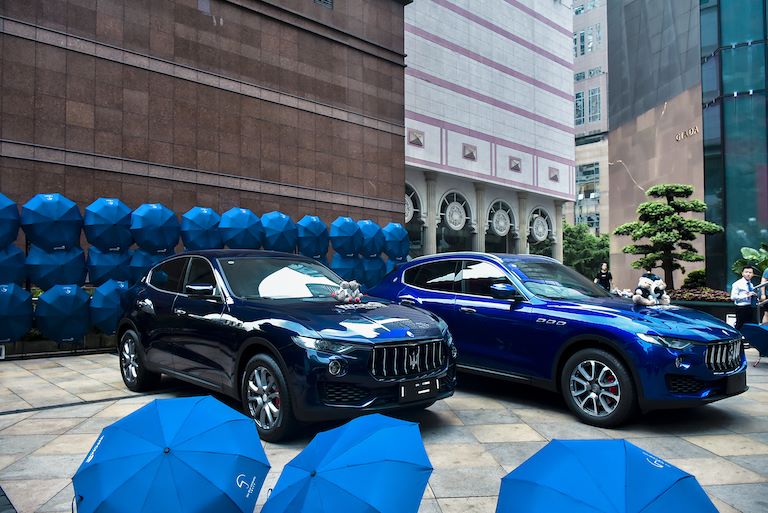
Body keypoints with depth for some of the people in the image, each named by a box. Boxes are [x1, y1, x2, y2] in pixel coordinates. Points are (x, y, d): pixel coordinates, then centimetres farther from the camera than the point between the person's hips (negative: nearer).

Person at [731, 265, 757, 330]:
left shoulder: (751, 284, 14)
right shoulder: (737, 284, -8)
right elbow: (733, 297, -16)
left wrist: (754, 295, 3)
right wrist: (746, 295, -21)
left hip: (750, 308, 8)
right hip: (741, 308, -8)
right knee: (738, 327, -6)